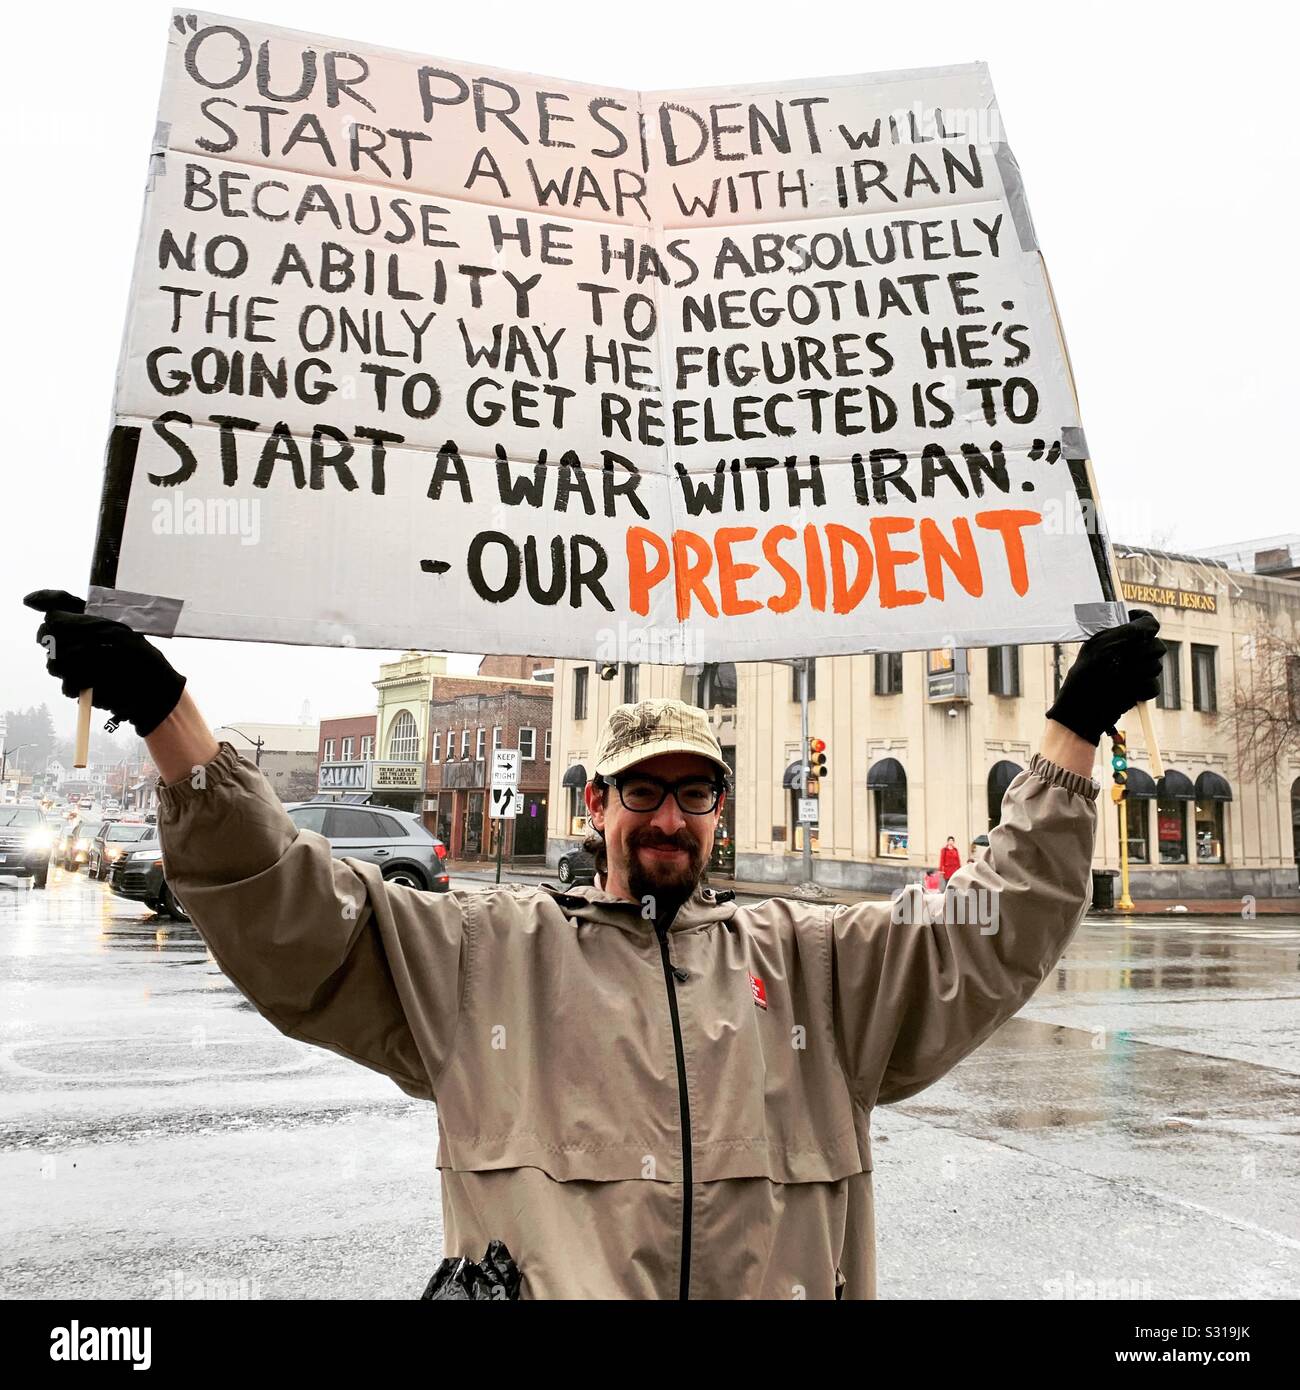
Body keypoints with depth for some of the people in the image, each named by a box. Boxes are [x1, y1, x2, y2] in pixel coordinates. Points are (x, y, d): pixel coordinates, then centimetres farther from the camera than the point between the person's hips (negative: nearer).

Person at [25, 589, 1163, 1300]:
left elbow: (997, 930, 10)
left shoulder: (812, 958, 14)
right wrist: (164, 712, -9)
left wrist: (1075, 730, 4)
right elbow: (287, 914, 1)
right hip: (542, 1282, -1)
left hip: (782, 1285, 2)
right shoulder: (489, 948, 8)